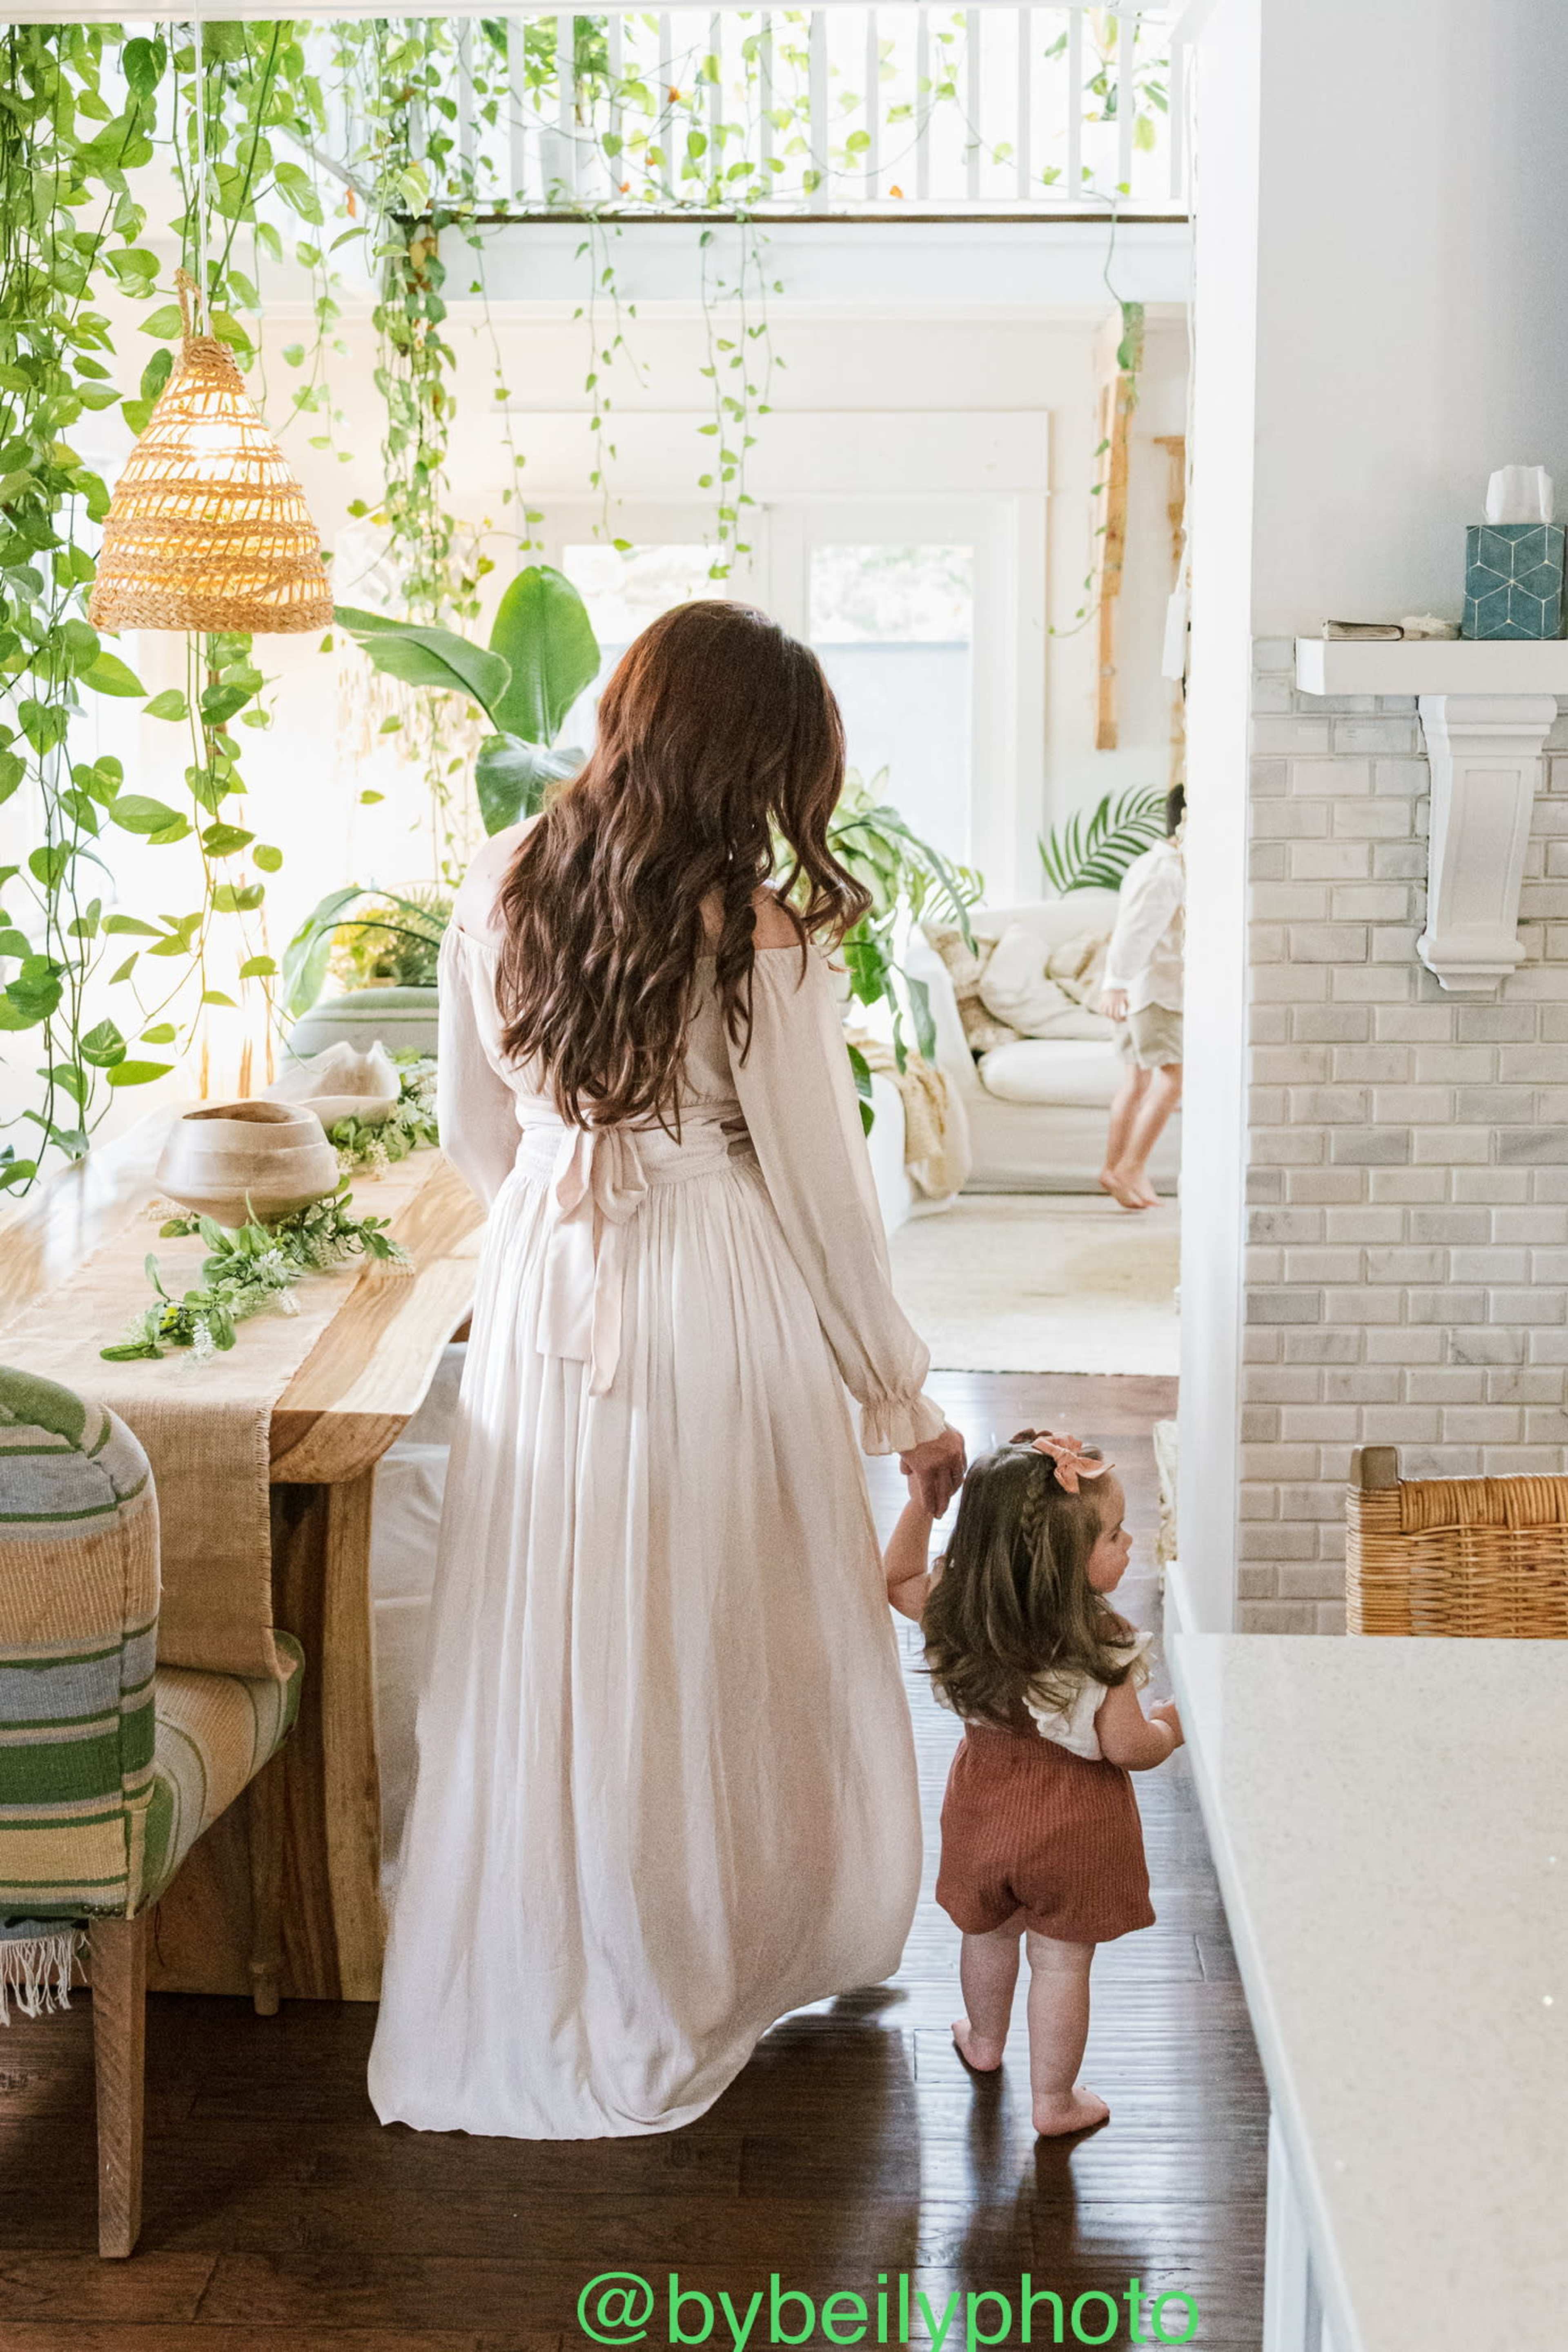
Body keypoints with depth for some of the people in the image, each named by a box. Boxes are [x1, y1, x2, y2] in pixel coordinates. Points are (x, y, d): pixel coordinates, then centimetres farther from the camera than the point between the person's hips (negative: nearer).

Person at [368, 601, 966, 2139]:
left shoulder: (500, 893, -1)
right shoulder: (760, 941, -17)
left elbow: (473, 1131, 10)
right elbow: (823, 1194, -11)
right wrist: (904, 1406, 0)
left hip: (540, 1310, 5)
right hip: (720, 1316, -5)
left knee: (540, 1651, 15)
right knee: (717, 1649, 13)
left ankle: (514, 2000, 29)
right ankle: (693, 1978, 31)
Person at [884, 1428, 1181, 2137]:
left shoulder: (958, 1611, -15)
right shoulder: (1103, 1649, -28)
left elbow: (898, 1578, 3)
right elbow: (1127, 1748, -21)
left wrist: (919, 1507, 0)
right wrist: (1169, 1728, -1)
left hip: (986, 1806, 5)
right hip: (1074, 1824, -4)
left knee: (989, 1933, 27)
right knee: (1062, 1960, 13)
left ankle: (984, 2041, 52)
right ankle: (1054, 2100, 28)